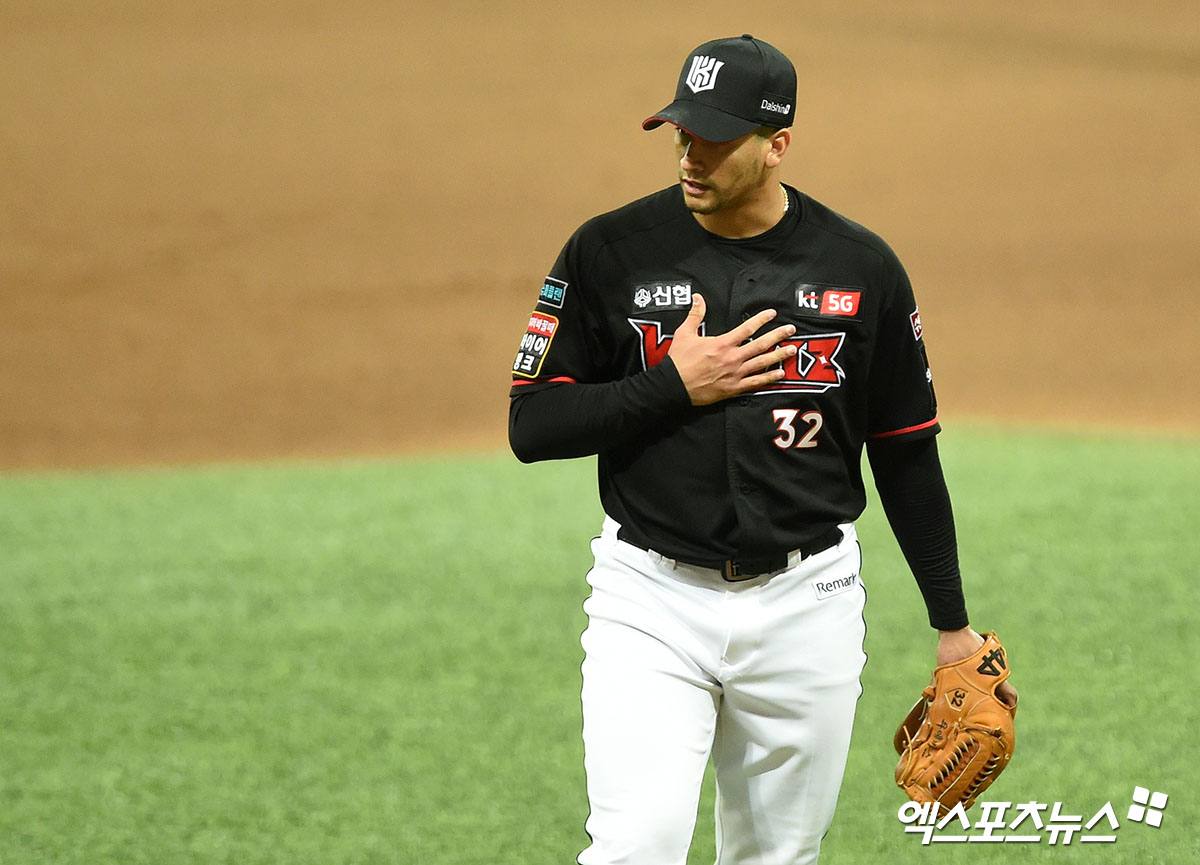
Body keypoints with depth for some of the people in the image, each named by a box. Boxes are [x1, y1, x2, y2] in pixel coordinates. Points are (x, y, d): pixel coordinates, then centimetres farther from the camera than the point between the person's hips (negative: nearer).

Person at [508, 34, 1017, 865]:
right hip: (652, 600, -2)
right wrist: (674, 386, -15)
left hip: (805, 605, 2)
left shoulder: (862, 268, 0)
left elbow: (907, 453, 8)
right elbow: (532, 425, -3)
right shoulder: (611, 251, -3)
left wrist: (952, 622, 11)